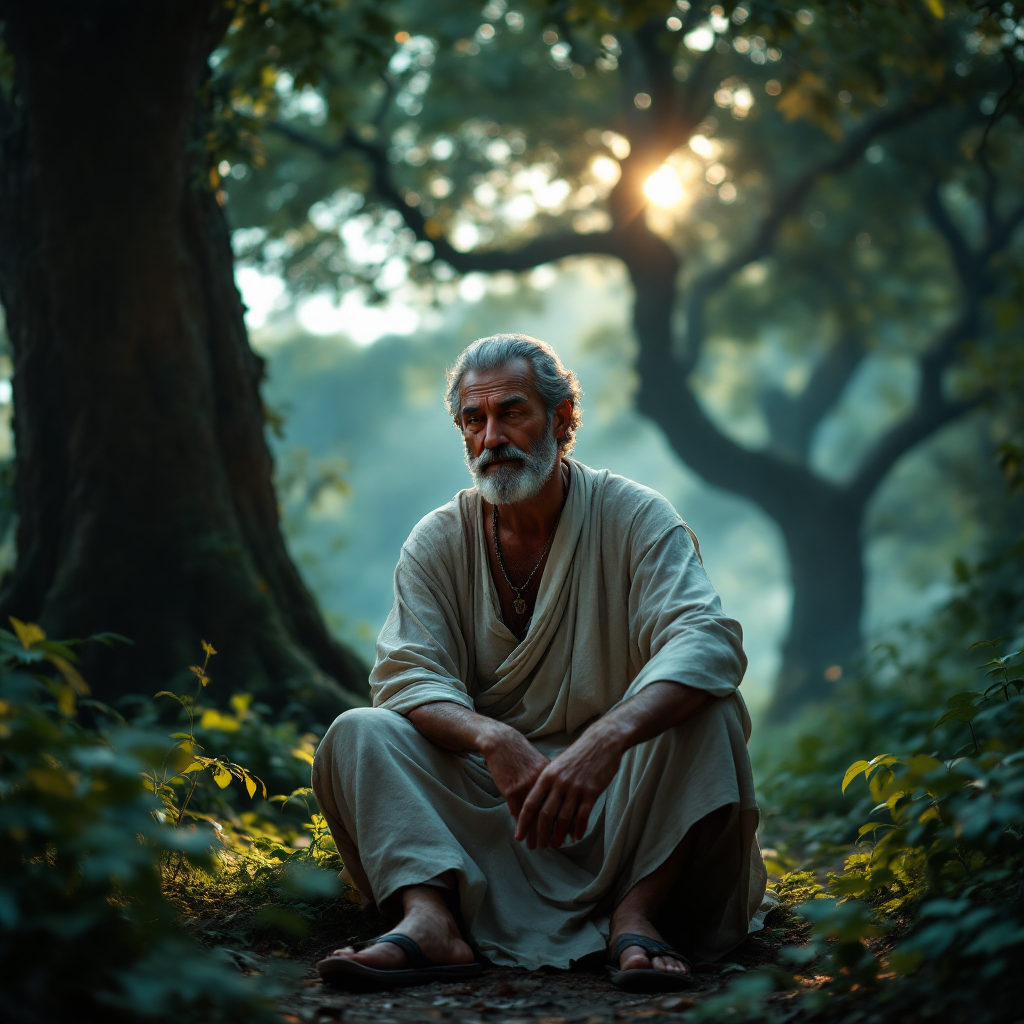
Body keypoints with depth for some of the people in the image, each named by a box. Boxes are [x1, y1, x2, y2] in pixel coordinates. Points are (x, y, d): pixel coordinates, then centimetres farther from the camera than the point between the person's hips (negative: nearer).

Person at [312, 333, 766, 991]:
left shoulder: (634, 518, -6)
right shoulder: (437, 542, 3)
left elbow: (709, 642, -22)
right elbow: (408, 678, -9)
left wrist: (606, 739, -41)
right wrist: (492, 738, -32)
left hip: (617, 812, -2)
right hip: (485, 809, 2)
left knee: (706, 711, -27)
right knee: (359, 734, -18)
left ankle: (637, 914, -29)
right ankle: (431, 918, -37)